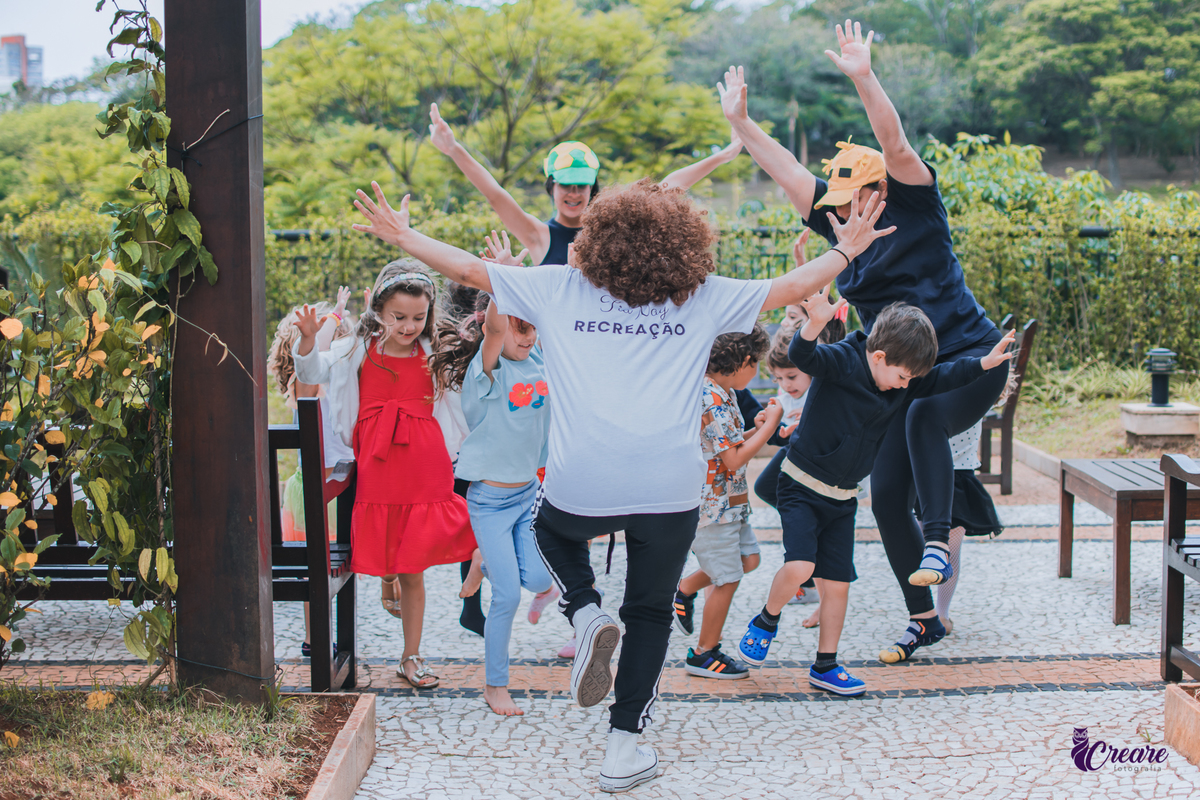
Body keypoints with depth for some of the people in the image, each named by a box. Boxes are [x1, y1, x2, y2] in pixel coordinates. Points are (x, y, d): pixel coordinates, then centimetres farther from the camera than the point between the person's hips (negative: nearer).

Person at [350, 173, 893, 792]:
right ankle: (623, 750, 19)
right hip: (669, 489, 0)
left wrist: (401, 236, 26)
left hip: (580, 487, 0)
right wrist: (847, 249, 31)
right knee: (650, 614, 20)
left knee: (553, 531, 35)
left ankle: (584, 612, 7)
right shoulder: (704, 298, 7)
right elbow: (791, 289, 15)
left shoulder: (559, 289, 7)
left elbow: (469, 270, 12)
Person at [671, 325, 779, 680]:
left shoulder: (721, 393, 8)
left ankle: (684, 590, 28)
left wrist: (755, 428, 4)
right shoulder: (714, 400, -25)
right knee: (727, 579, 1)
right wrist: (769, 425, -17)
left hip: (727, 501, 10)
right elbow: (735, 459, -24)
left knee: (748, 559, 17)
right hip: (712, 504, -10)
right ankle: (704, 654, 15)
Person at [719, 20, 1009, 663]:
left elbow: (895, 146, -23)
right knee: (885, 496, 0)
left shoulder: (914, 206, -8)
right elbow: (785, 170, 6)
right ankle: (923, 620, 13)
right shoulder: (842, 225, 7)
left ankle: (937, 542, -29)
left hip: (969, 358, -6)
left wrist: (863, 79, -33)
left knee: (922, 414, -39)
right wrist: (740, 123, 0)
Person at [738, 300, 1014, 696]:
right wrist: (815, 323, -57)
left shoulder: (903, 386, 1)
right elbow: (802, 355, -37)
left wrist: (984, 363, -3)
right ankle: (765, 622, 9)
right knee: (799, 566, -21)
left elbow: (942, 379, 10)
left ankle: (825, 666, 18)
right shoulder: (841, 361, -19)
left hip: (843, 498, 6)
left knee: (838, 582, 5)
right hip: (801, 486, -6)